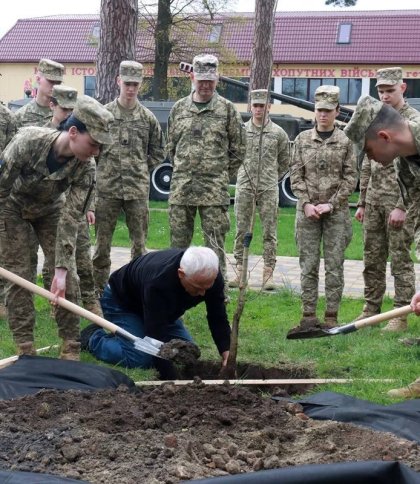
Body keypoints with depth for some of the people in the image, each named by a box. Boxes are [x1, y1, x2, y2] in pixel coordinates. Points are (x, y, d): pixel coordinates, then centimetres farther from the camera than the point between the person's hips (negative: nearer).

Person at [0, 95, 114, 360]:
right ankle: (25, 348, 4)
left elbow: (71, 218, -26)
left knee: (68, 278, -6)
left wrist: (61, 268, -29)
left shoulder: (86, 167, -28)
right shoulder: (28, 141, -37)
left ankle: (71, 347, 5)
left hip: (50, 210, 2)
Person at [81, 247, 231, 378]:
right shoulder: (158, 281, -46)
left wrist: (226, 350, -31)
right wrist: (171, 377, -42)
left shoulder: (211, 276, -27)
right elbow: (157, 334, -42)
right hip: (121, 302, -7)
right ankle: (94, 337, 3)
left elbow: (218, 317, -17)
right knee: (141, 359, -23)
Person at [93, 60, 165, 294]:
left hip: (138, 189, 1)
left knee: (139, 242, 7)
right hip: (107, 188, -1)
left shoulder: (148, 118, 5)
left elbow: (158, 152, 14)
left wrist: (140, 169, 5)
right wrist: (107, 166, 3)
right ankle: (99, 289, 15)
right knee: (102, 242, 5)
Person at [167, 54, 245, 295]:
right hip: (181, 187, 3)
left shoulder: (227, 109, 2)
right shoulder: (179, 108, 10)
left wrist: (222, 176, 4)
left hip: (214, 189, -3)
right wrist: (182, 171, 12)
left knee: (215, 245, -1)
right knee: (178, 241, 9)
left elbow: (238, 149, 5)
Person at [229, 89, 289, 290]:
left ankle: (268, 273, 5)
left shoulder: (278, 133, 3)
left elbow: (284, 163, 13)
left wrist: (271, 178, 11)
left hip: (268, 188, -1)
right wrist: (242, 174, 9)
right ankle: (240, 271, 10)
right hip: (244, 186, 1)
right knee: (242, 230, 4)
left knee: (269, 232, 1)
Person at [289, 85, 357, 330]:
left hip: (337, 212, -1)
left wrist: (331, 204, -10)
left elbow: (350, 178, -1)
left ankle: (331, 316, 9)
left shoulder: (345, 142, 2)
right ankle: (309, 315, 11)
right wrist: (306, 204, -8)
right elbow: (296, 175, 4)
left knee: (334, 265, 2)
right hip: (307, 211, 1)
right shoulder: (303, 139, 6)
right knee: (308, 265, 4)